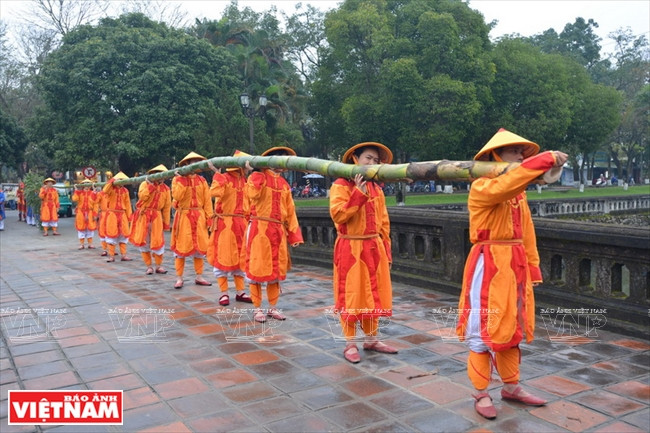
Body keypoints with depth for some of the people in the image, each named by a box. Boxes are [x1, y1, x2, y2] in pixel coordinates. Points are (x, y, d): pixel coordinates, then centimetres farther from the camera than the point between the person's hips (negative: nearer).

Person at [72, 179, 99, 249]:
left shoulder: (93, 194, 0)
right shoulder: (79, 193, 2)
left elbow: (95, 205, -2)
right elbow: (74, 199, -17)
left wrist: (95, 214, -7)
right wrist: (76, 191, -18)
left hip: (90, 214, 0)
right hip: (81, 213, 0)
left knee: (90, 229, 4)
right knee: (81, 229, 5)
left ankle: (90, 244, 13)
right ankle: (81, 244, 13)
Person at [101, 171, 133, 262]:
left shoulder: (125, 191, 6)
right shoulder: (111, 189, -3)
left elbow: (127, 204, 7)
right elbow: (105, 191, -27)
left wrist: (129, 216, 3)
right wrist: (112, 181, -30)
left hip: (122, 215, 4)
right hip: (112, 214, -3)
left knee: (123, 235, 6)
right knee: (111, 235, -1)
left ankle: (123, 255, 13)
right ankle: (111, 256, 4)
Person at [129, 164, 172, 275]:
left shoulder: (166, 189, 6)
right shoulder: (145, 184, 2)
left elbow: (166, 207, 6)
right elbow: (142, 196, -18)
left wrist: (166, 223, 4)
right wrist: (151, 184, -16)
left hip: (156, 218, 1)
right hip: (143, 217, -1)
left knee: (157, 242, -2)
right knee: (143, 241, 2)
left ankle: (158, 266, 12)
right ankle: (149, 266, 12)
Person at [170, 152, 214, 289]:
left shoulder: (202, 180, 7)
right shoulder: (178, 179, -1)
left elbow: (207, 200, 4)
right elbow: (177, 196, -17)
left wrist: (209, 216, -4)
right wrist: (182, 179, -16)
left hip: (199, 217, 3)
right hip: (183, 216, -3)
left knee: (199, 246, 7)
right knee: (182, 246, -1)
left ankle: (199, 277, 17)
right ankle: (179, 278, 7)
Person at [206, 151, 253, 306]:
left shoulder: (244, 180, 11)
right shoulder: (224, 178, -10)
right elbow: (215, 192, -31)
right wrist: (216, 173, -29)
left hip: (241, 223, 7)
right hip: (224, 223, -7)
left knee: (240, 258, 11)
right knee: (223, 257, 0)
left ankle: (240, 292, 19)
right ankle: (224, 293, 8)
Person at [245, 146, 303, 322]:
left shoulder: (284, 184, 14)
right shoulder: (257, 176, -2)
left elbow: (290, 211, 13)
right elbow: (253, 194, -24)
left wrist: (294, 234, 6)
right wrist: (258, 173, -19)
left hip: (279, 231, 6)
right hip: (260, 229, -6)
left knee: (276, 269, 10)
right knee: (257, 267, -1)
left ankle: (273, 307, 21)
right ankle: (257, 308, 10)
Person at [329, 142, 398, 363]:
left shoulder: (376, 189, 12)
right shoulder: (341, 185, -7)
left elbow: (383, 222, 14)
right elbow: (338, 214, -21)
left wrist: (386, 250, 10)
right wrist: (359, 193, -23)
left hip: (374, 248, 6)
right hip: (350, 249, -6)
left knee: (373, 294, 11)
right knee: (351, 295, 0)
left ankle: (371, 339, 25)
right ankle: (350, 344, 12)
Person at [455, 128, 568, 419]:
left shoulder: (519, 193, 13)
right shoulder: (481, 187, -11)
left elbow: (526, 232, 14)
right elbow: (504, 186, -35)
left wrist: (532, 267, 9)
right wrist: (546, 159, -36)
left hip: (516, 266, 8)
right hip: (489, 266, -8)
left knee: (511, 328, 16)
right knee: (484, 329, -1)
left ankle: (511, 387, 29)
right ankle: (481, 394, 12)